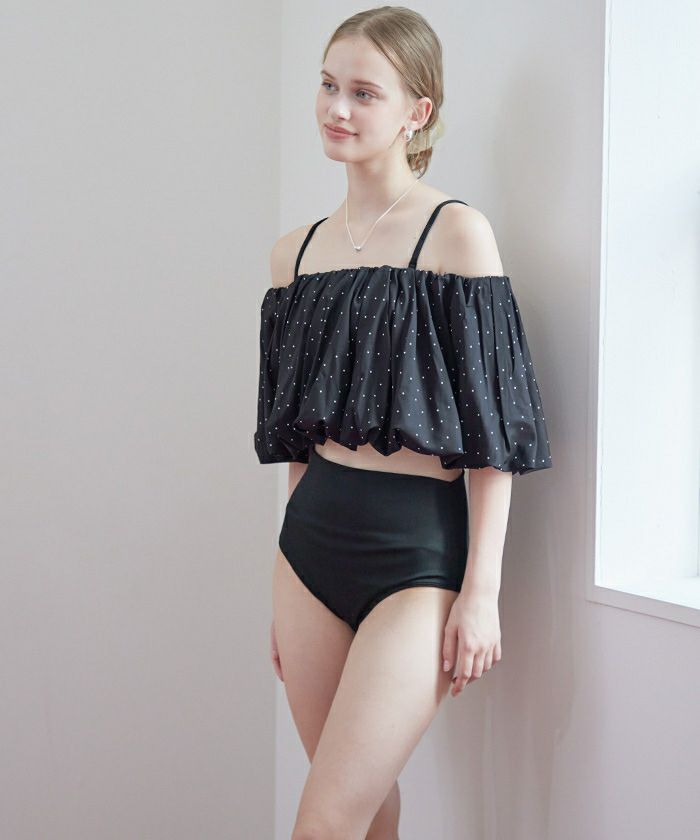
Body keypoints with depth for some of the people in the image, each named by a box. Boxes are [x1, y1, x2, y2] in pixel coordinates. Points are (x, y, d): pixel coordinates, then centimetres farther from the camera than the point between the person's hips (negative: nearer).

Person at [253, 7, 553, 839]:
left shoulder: (456, 231, -8)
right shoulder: (297, 250, 9)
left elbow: (490, 429, -9)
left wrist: (483, 590, -12)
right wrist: (284, 595, 17)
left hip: (419, 550, -5)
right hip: (313, 537, 6)